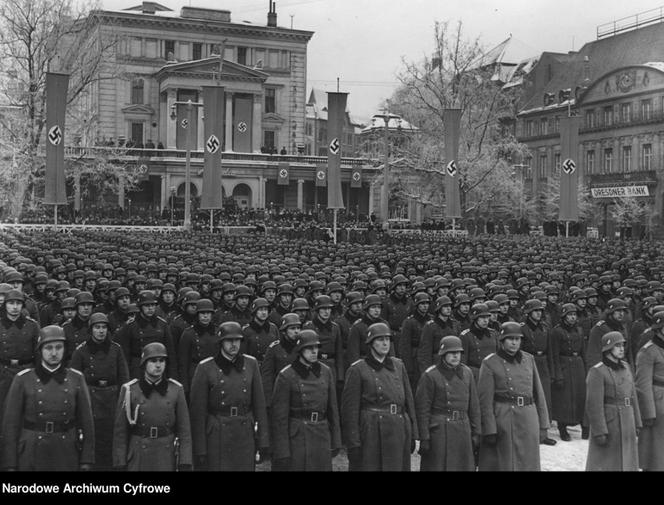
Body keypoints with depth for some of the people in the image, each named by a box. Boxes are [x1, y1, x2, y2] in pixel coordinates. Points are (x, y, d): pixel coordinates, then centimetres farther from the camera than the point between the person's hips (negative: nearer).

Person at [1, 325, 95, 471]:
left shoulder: (76, 379, 3)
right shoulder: (23, 379, -1)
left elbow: (86, 421, 4)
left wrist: (86, 462, 0)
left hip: (66, 456, 1)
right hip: (31, 456, -1)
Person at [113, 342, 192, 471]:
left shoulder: (176, 389, 2)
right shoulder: (129, 390, -2)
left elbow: (184, 429, 2)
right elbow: (120, 430, 0)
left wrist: (185, 463, -3)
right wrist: (120, 463, -3)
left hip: (166, 457, 1)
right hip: (138, 456, -1)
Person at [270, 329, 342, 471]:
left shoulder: (326, 372, 5)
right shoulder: (286, 376, -9)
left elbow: (332, 408, 11)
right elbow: (279, 416, -9)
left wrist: (335, 442, 9)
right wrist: (282, 452, -11)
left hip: (322, 437, 4)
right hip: (296, 438, -4)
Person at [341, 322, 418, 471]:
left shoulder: (398, 366, 11)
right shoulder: (357, 370, -4)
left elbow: (408, 401, 13)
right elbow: (350, 409, -7)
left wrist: (412, 435, 10)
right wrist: (353, 443, -11)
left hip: (398, 432, 5)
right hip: (371, 432, -4)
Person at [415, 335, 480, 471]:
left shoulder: (467, 373, 9)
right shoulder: (430, 375, -6)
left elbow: (474, 405, 11)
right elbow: (422, 409, -8)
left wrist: (476, 433, 7)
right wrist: (424, 438, -11)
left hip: (463, 430, 5)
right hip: (439, 432, -4)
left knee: (465, 466, 7)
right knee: (438, 466, 0)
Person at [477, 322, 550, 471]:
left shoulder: (529, 359, 9)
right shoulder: (490, 363, -5)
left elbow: (538, 392, 11)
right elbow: (485, 400, -8)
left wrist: (543, 424, 7)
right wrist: (489, 430, -13)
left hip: (528, 419, 4)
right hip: (502, 419, -4)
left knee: (528, 464, 9)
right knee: (503, 464, 4)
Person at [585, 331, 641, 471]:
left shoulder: (625, 367, 9)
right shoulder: (597, 372, -14)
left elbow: (632, 396, 14)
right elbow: (594, 405, -17)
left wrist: (636, 423, 12)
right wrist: (599, 432, -20)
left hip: (627, 426, 7)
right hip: (608, 424, -7)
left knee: (626, 463, 13)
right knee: (604, 465, 0)